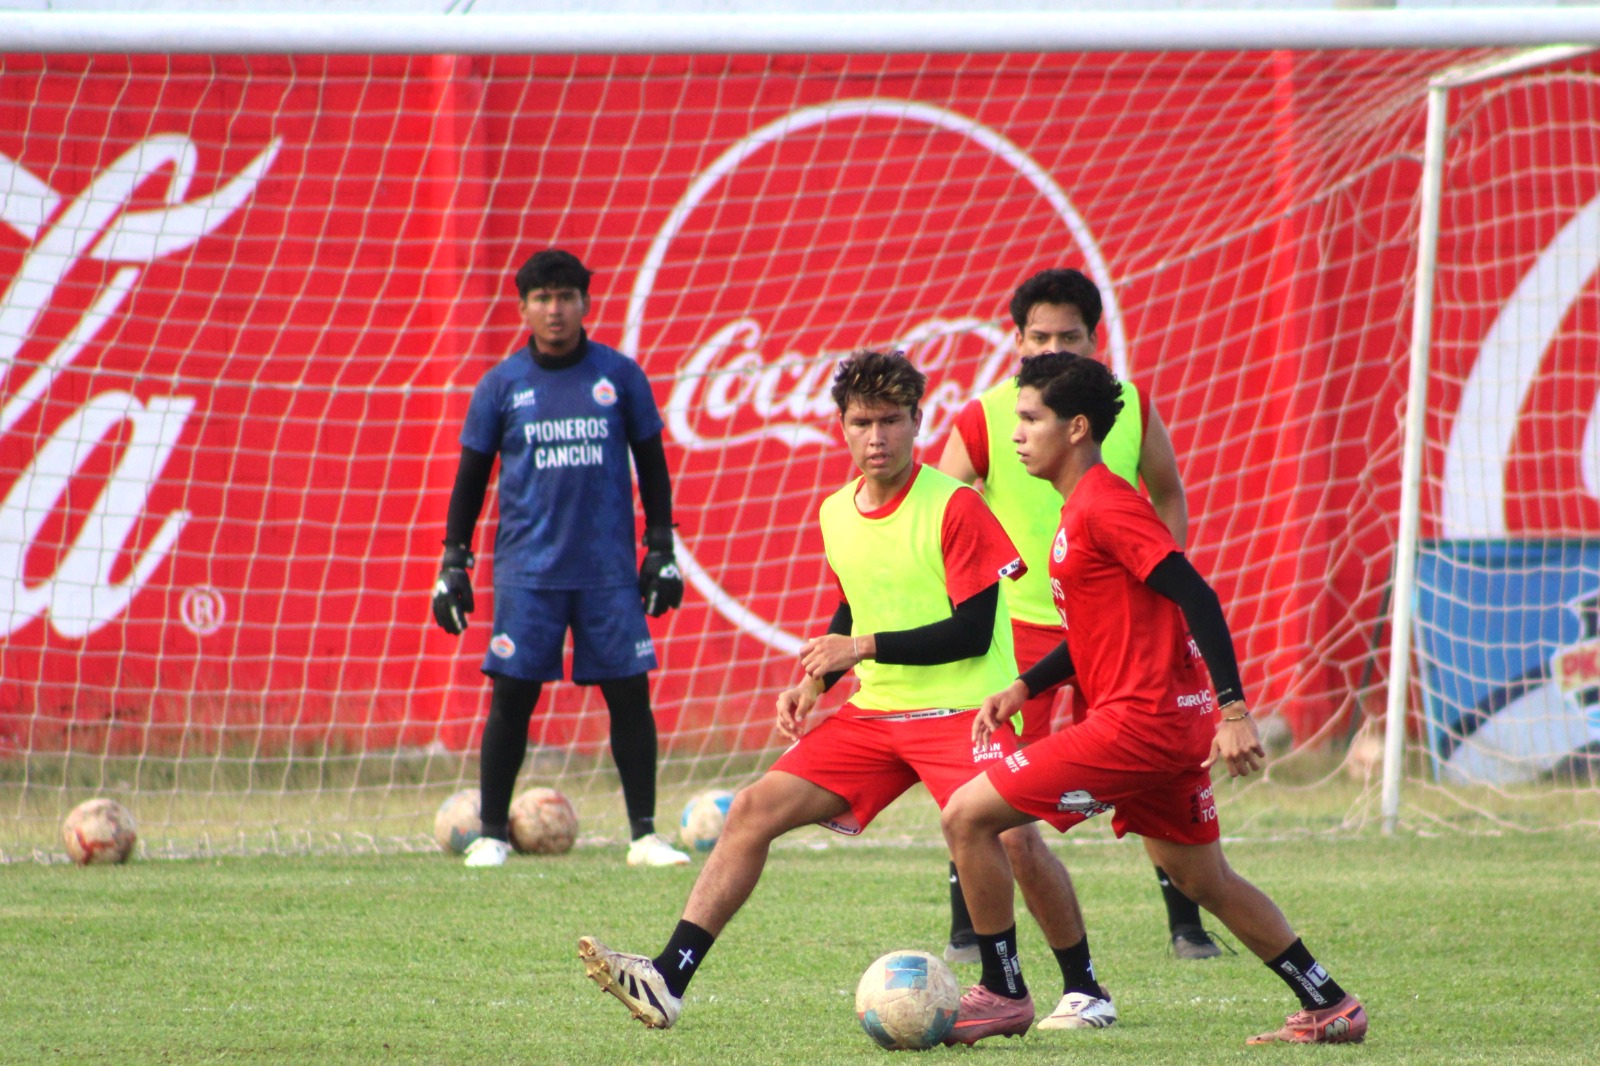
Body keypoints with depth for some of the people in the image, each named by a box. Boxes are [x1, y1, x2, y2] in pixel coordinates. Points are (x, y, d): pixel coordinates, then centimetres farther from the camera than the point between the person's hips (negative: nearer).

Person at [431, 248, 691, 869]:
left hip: (610, 571, 0)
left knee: (630, 694, -2)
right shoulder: (501, 386, 4)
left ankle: (644, 835, 5)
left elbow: (651, 466, 11)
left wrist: (662, 549, 7)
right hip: (527, 571, 0)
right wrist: (453, 562, 6)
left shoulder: (620, 376, 5)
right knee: (512, 697, -2)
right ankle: (491, 834, 8)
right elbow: (471, 477, 10)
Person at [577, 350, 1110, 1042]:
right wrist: (814, 681, 9)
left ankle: (1086, 989, 0)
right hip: (873, 714, 6)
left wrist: (867, 648, -19)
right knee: (755, 810, -6)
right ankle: (668, 981, -8)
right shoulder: (836, 514, 9)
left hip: (961, 710, -6)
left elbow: (973, 632, -16)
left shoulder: (953, 506, -13)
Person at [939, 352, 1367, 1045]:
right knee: (1203, 880, 18)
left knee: (967, 816, -6)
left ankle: (1002, 994, 1)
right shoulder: (1081, 508, 17)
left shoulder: (1103, 505, -14)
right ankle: (1330, 1007, 20)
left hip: (1137, 724, -10)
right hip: (1173, 725, 10)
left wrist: (1234, 710, -25)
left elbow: (1196, 598, -20)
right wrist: (1023, 689, 16)